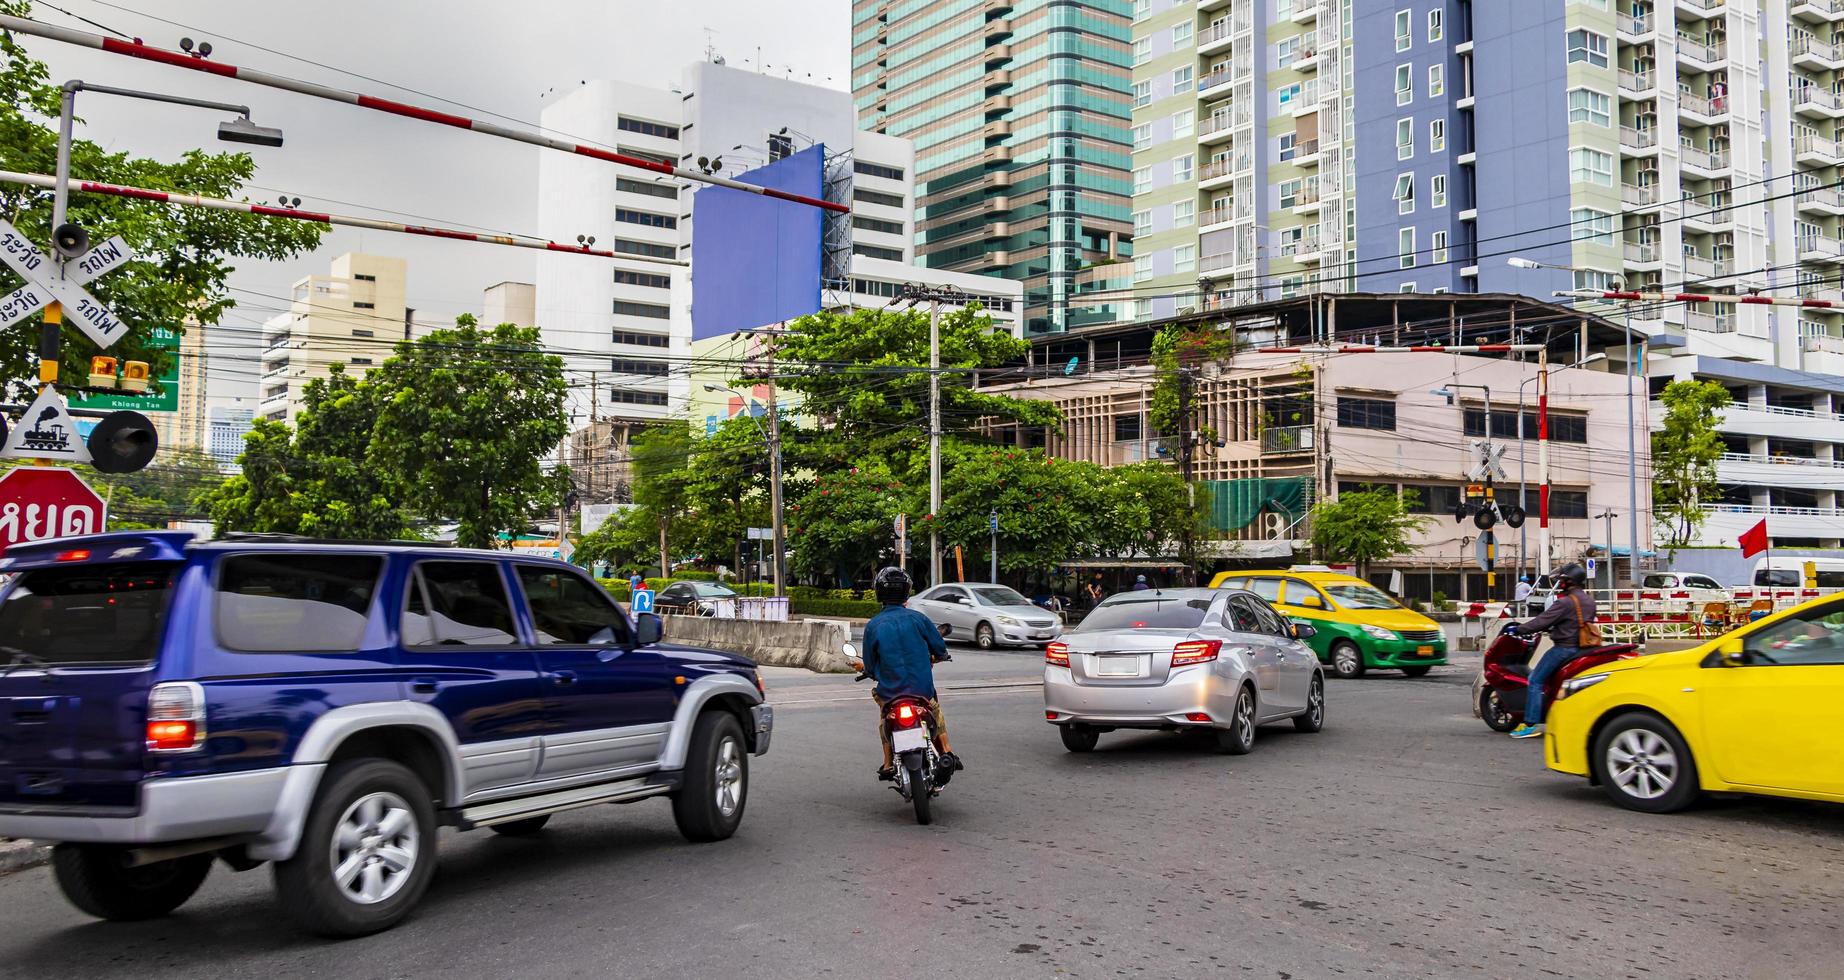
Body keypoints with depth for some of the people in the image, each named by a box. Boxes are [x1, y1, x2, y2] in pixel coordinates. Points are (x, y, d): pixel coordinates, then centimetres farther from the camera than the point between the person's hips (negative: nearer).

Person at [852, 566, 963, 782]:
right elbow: (941, 650, 2)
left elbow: (871, 668, 0)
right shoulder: (917, 618, -4)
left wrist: (864, 667, 24)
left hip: (890, 693, 0)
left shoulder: (873, 626, -5)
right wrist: (931, 658, 25)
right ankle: (946, 753, 13)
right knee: (936, 713, 30)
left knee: (884, 718, 31)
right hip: (922, 689, 0)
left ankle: (888, 765, 23)